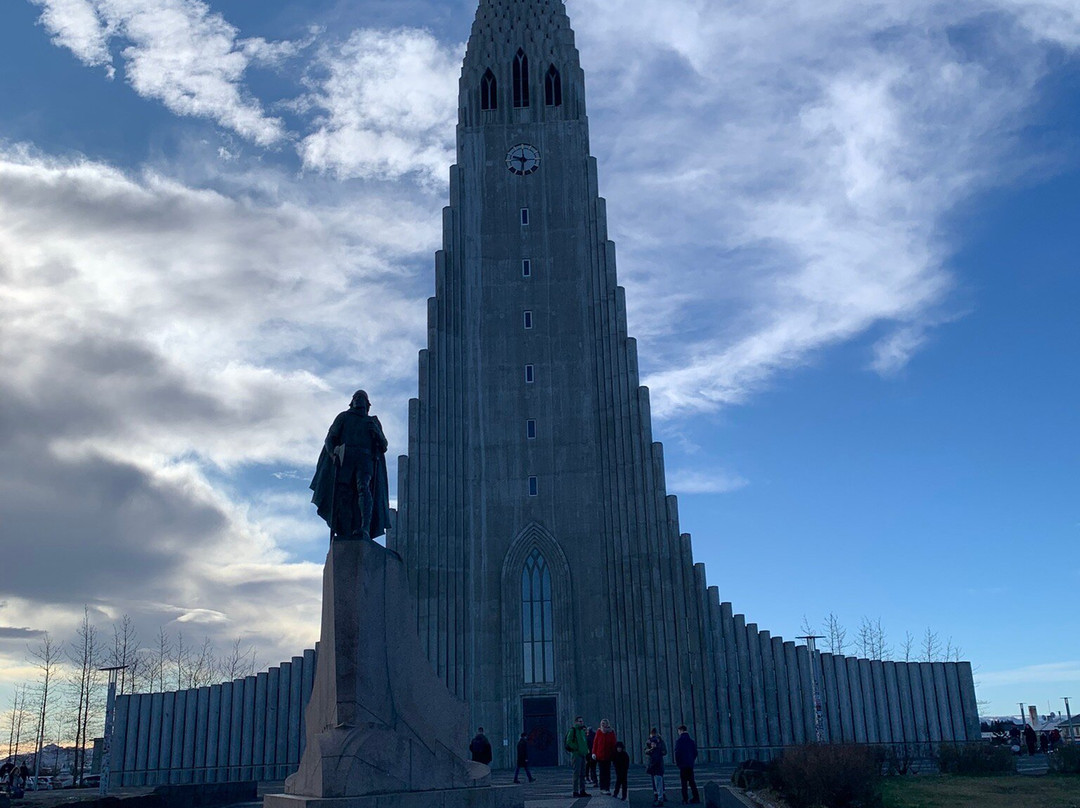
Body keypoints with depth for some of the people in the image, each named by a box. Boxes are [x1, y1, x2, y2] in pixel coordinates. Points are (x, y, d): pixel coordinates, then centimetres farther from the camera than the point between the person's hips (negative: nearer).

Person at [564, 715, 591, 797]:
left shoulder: (582, 730, 17)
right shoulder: (572, 730, -9)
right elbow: (568, 742, -17)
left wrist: (586, 751, 16)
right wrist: (576, 748, -16)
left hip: (582, 754, 8)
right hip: (576, 754, -8)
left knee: (582, 774, 10)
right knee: (577, 773, -7)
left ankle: (582, 791, 15)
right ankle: (576, 791, -4)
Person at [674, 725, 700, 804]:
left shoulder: (679, 740, -8)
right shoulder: (692, 741, 7)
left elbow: (677, 752, -12)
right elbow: (695, 753, 8)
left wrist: (677, 762, -1)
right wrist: (692, 760, 15)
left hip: (683, 764, -5)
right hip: (690, 764, 5)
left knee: (684, 782, -1)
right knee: (692, 781, 12)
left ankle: (685, 800, -3)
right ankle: (696, 798, 10)